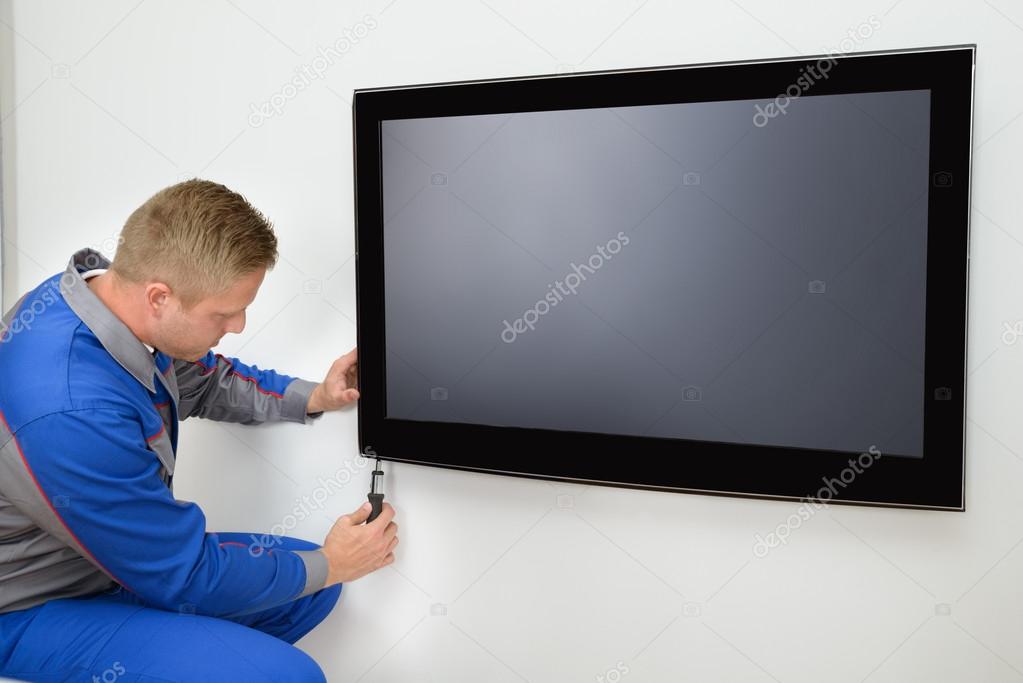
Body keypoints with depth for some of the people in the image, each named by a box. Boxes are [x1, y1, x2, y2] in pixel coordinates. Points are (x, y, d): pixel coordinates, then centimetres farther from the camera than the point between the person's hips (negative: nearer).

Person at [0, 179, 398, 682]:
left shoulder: (104, 285, -11)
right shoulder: (73, 416, -37)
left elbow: (200, 379, 13)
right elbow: (184, 578, -23)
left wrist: (312, 398, 1)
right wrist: (328, 564, -10)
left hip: (116, 555, 9)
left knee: (311, 591, 6)